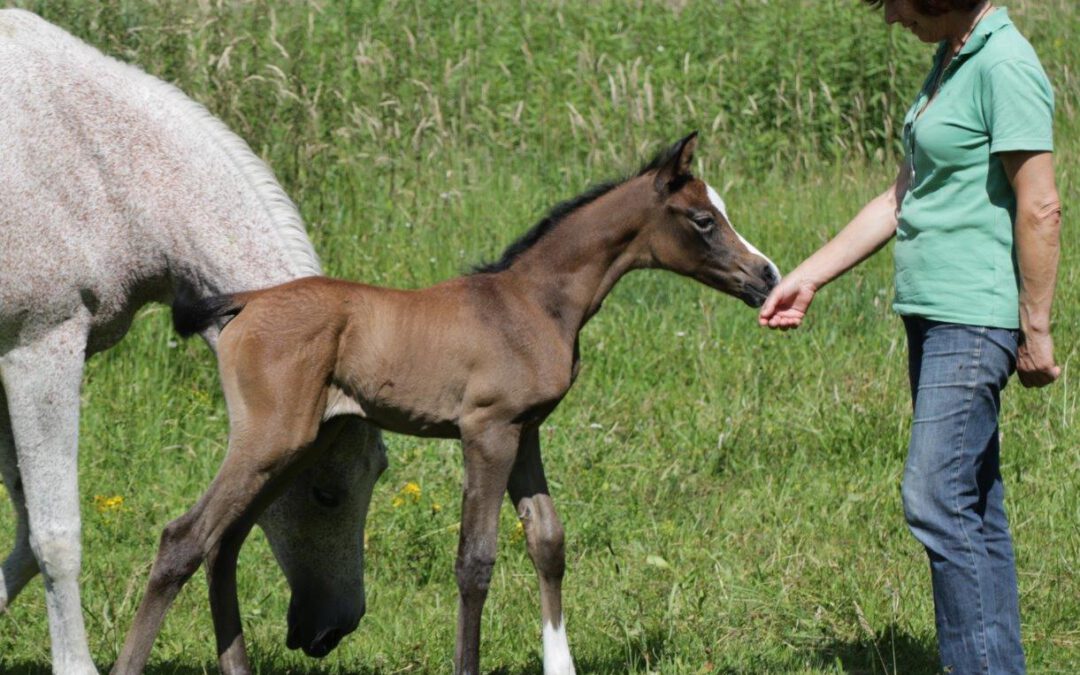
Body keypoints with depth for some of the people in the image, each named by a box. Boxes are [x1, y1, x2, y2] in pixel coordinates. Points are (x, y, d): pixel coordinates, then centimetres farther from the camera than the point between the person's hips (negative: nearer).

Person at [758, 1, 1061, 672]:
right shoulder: (952, 60, 14)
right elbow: (902, 200, 21)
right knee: (973, 505, 11)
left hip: (975, 318, -10)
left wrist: (1035, 333, -18)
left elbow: (1040, 209, -19)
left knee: (936, 499, -13)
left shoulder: (1006, 66, -16)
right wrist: (809, 277, 20)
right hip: (933, 314, 10)